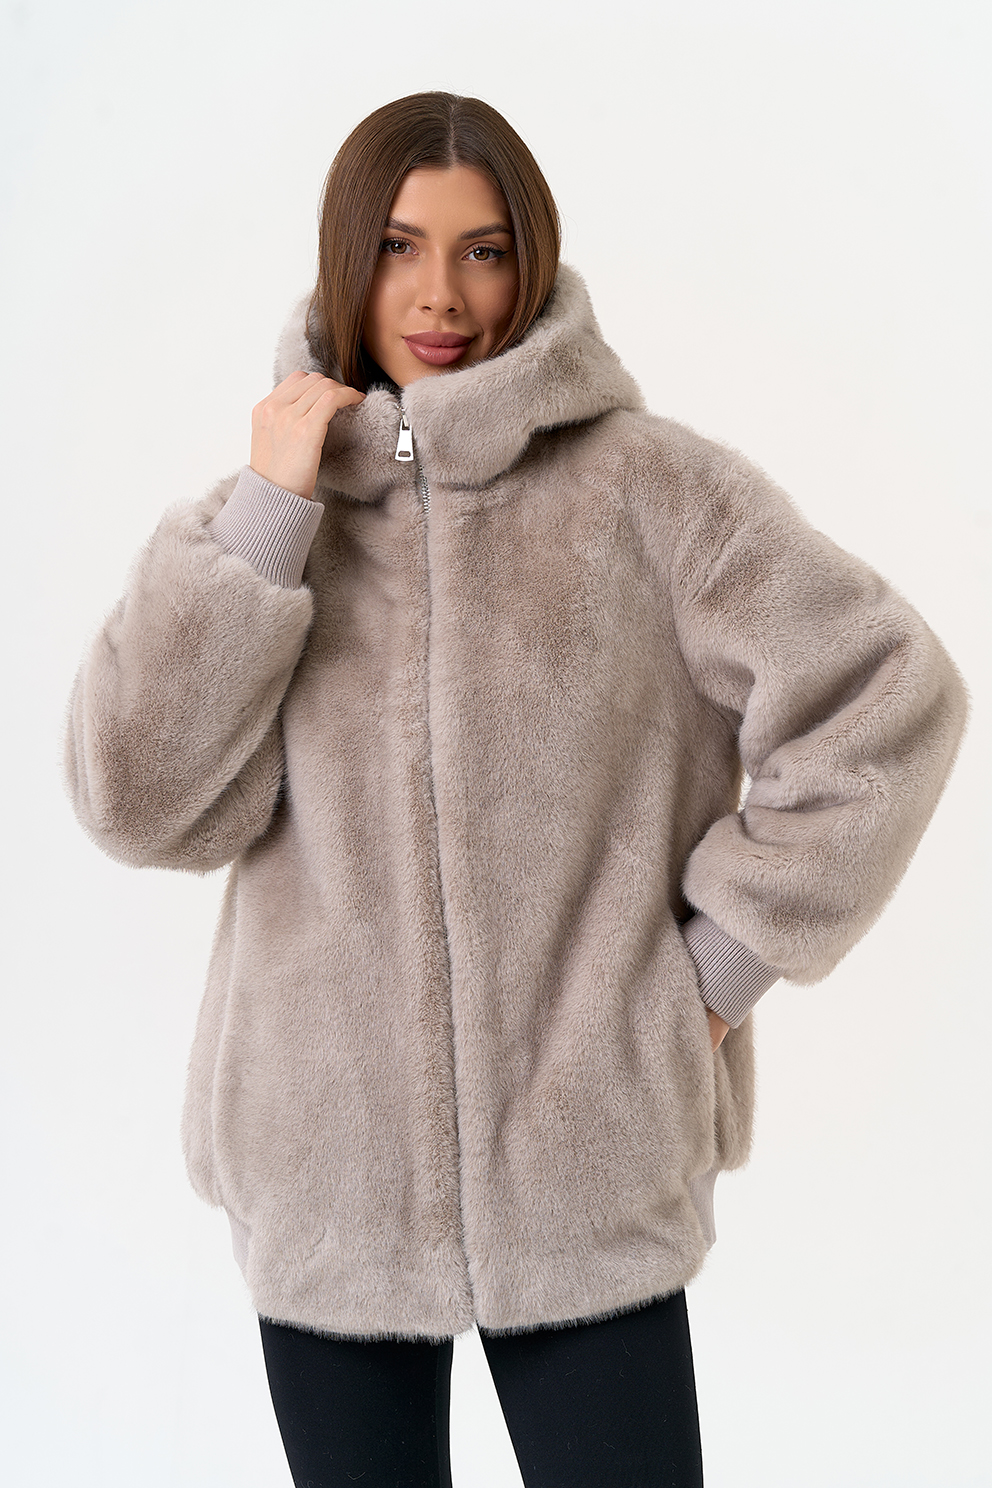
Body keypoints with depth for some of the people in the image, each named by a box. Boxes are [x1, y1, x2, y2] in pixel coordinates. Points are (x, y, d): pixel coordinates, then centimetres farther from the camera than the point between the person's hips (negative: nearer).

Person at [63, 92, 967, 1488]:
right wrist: (267, 509, -10)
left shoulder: (648, 485, -3)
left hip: (589, 1166, -2)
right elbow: (141, 800, -7)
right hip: (324, 1176, 3)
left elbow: (886, 693, -5)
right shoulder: (252, 520, 5)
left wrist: (724, 958, -5)